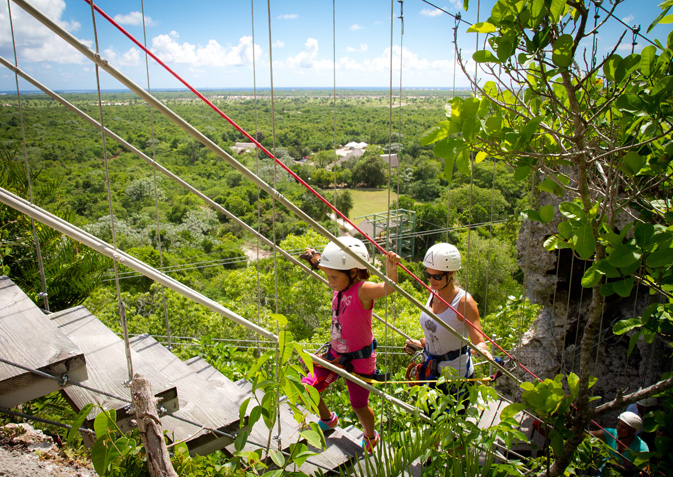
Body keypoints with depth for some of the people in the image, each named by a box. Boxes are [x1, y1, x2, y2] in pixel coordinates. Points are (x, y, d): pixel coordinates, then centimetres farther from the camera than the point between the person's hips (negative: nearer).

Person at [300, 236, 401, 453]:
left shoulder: (362, 290, -26)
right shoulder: (340, 286, -5)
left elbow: (388, 287, -46)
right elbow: (330, 267, 20)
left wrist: (392, 269, -64)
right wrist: (316, 258, 25)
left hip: (358, 360, -7)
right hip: (334, 354, 7)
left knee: (359, 406, 12)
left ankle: (371, 438, 47)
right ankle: (328, 419, 41)